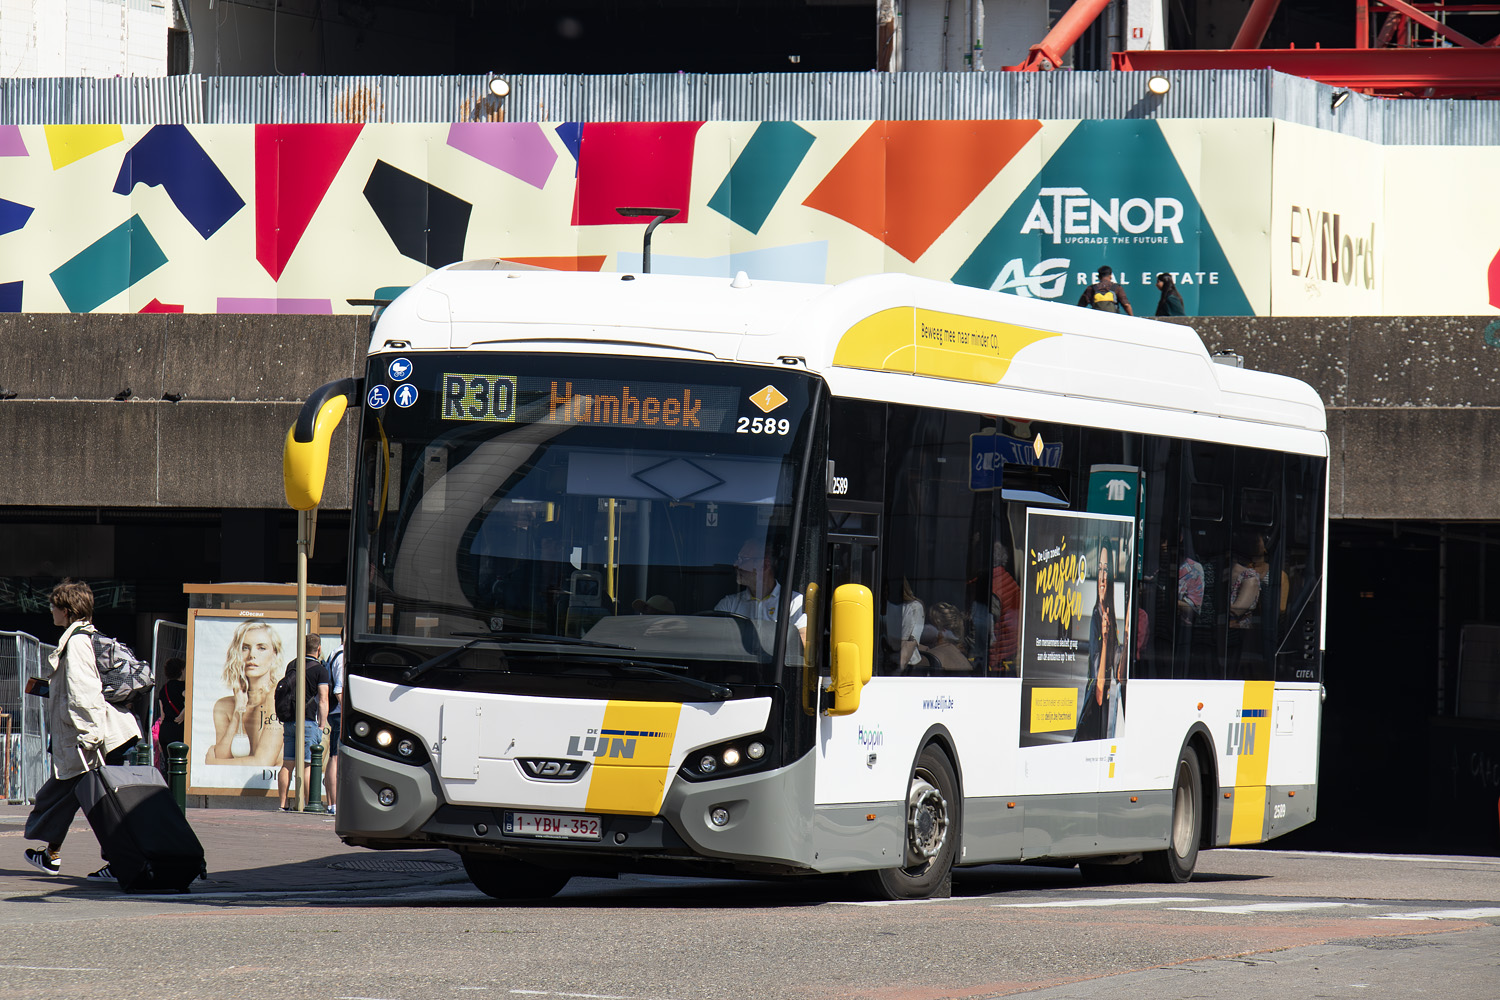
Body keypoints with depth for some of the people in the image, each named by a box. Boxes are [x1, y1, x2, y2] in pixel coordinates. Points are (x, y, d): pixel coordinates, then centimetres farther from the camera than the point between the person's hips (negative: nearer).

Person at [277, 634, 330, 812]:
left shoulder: (291, 666, 12)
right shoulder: (320, 670, -6)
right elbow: (323, 700, -11)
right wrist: (322, 725, -6)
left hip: (288, 721, 5)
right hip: (308, 721, -5)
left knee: (287, 764, 6)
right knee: (308, 764, -5)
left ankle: (283, 804, 5)